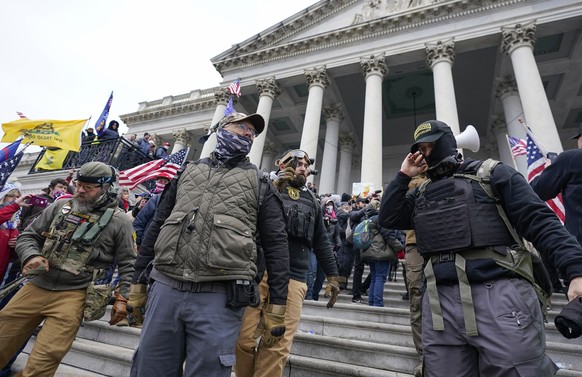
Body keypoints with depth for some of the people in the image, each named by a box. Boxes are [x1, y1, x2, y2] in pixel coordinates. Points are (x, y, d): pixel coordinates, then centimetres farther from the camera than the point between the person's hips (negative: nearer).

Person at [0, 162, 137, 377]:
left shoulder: (118, 221, -4)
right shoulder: (60, 207, 8)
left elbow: (128, 264, -2)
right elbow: (28, 236, 15)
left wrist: (123, 298, -9)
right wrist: (32, 256, -7)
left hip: (72, 294, -4)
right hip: (35, 287, 5)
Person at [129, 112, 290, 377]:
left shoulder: (259, 183, 7)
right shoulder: (189, 171, 17)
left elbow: (276, 245, 3)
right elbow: (156, 226, 19)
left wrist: (276, 307, -2)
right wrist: (138, 281, 16)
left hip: (220, 297, -3)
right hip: (165, 288, 3)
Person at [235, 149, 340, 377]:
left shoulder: (312, 202, 20)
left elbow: (322, 243, 21)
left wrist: (332, 276, 17)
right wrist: (274, 188, -10)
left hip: (293, 280, 2)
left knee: (277, 346, -4)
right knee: (244, 339, 0)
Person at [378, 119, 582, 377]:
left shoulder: (491, 174, 6)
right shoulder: (421, 194, 19)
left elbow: (539, 221, -1)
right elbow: (387, 219, 9)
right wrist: (403, 175, 9)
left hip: (499, 294, -4)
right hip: (441, 302, 4)